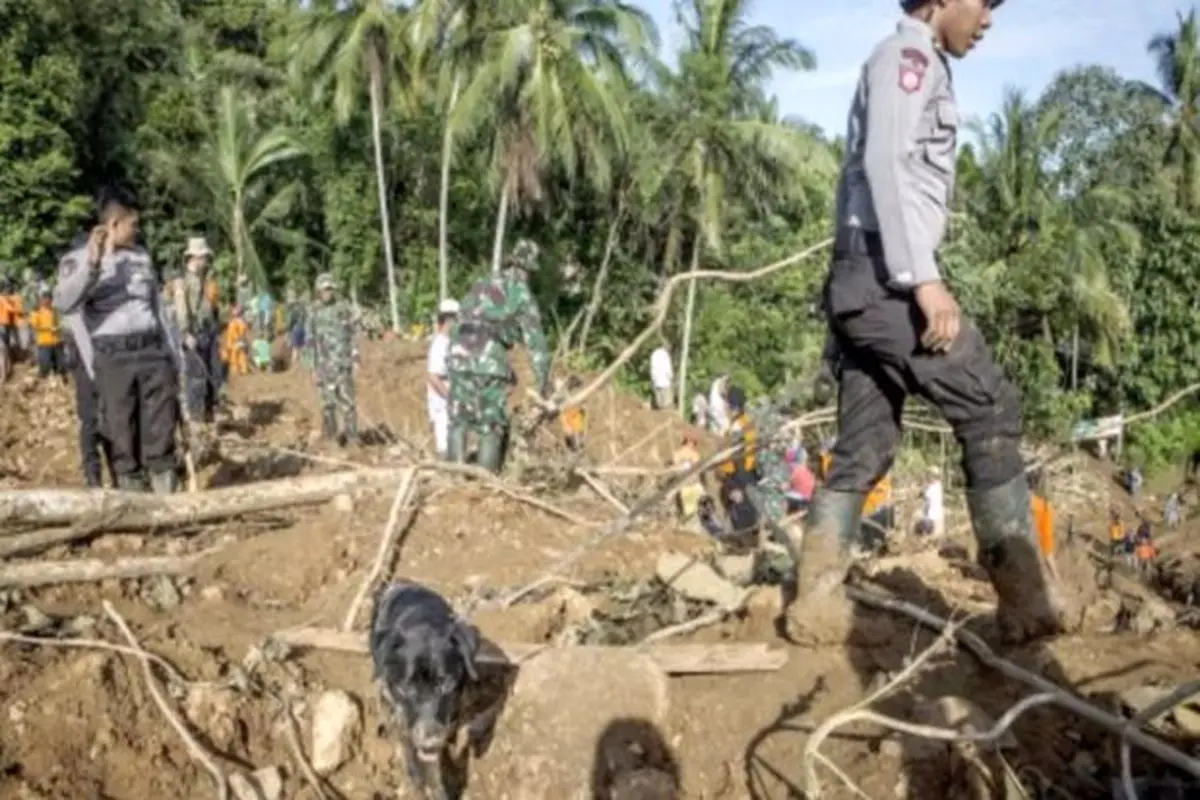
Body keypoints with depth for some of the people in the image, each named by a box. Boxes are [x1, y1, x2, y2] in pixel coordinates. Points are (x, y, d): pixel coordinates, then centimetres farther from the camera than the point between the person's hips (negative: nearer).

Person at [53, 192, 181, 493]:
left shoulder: (141, 256, 15)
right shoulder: (78, 259, 1)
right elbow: (63, 303, -18)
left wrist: (173, 355, 18)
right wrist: (91, 263, -27)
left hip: (152, 352, 4)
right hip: (112, 357, -4)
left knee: (161, 430, 3)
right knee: (122, 432, 0)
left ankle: (168, 497, 9)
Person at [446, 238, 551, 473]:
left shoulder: (480, 285, 22)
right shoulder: (522, 295, 8)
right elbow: (535, 340, 4)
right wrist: (544, 379, 6)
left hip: (460, 356, 4)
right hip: (490, 361, -4)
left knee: (459, 421, 14)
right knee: (492, 427, 4)